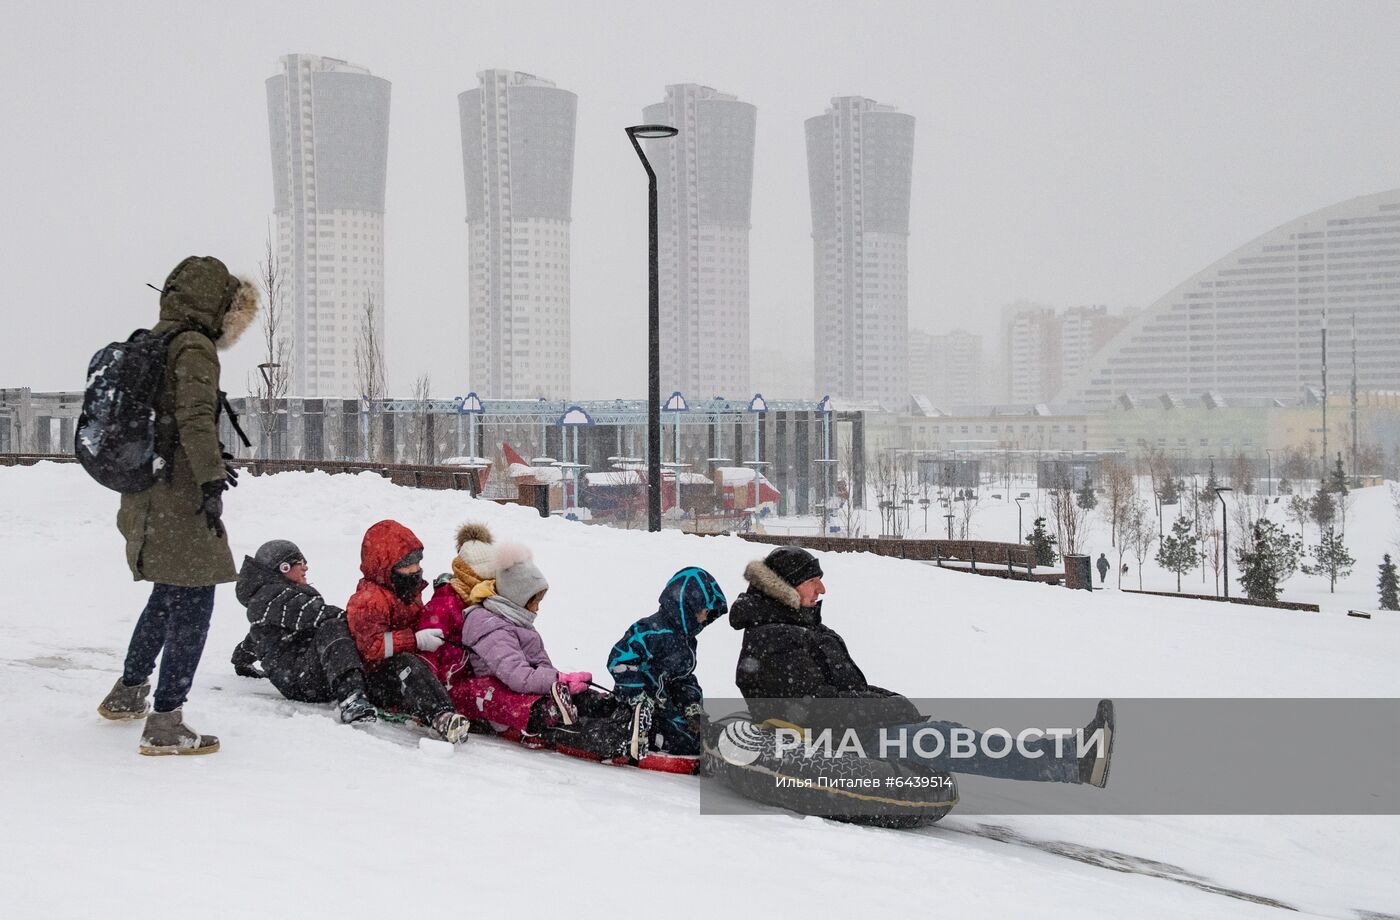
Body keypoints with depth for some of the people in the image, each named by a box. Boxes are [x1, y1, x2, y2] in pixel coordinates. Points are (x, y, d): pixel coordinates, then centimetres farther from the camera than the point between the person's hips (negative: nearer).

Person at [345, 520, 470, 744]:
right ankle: (440, 716, -66)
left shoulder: (410, 593, 20)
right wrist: (416, 640, -25)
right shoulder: (367, 601, -12)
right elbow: (372, 646, -24)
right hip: (376, 679, -10)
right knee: (406, 664, -41)